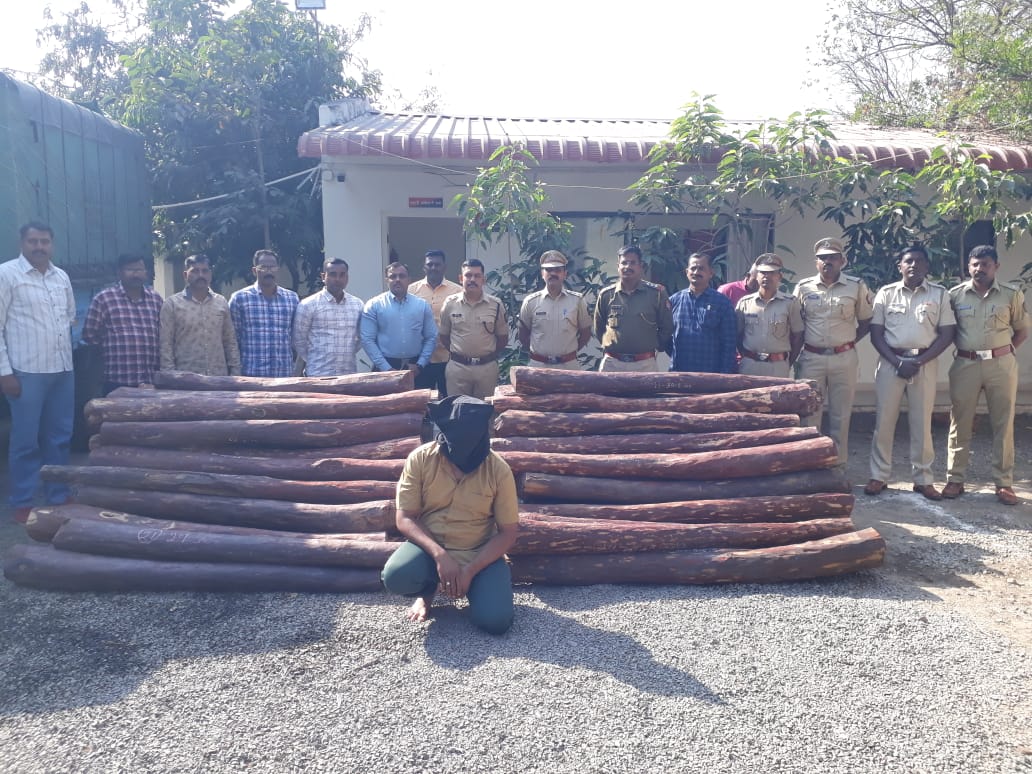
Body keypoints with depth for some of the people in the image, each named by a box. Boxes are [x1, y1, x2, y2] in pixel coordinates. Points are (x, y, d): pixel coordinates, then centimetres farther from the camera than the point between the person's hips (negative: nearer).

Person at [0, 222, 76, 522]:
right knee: (25, 441, 2)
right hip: (26, 372, -5)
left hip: (63, 370, 5)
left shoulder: (62, 277, 12)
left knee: (59, 437, 12)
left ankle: (59, 497, 23)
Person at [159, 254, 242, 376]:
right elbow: (165, 345, -3)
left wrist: (235, 373, 5)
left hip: (219, 377, 3)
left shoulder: (221, 302, 9)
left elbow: (230, 342, 11)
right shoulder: (172, 304, -1)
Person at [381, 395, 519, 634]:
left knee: (496, 621, -24)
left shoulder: (498, 470, -13)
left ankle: (474, 584, 13)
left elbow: (508, 532, -8)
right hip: (430, 547, 1)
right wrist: (439, 555, -25)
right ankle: (427, 589, 7)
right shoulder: (420, 459, -11)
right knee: (396, 576, -32)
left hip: (480, 554, -1)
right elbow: (404, 519, -10)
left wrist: (470, 571, -19)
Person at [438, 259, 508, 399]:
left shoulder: (496, 305, -1)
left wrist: (490, 355, 3)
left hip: (487, 367, 0)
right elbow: (444, 335, 9)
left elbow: (503, 337, 7)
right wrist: (456, 354, 4)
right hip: (457, 366, 0)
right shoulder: (450, 303, -1)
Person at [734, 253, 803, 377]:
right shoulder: (744, 302, 6)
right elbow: (738, 334, 12)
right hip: (749, 365, 1)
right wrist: (745, 357, 5)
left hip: (778, 367, -1)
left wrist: (788, 364, 4)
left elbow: (797, 336, 5)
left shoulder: (790, 303, 1)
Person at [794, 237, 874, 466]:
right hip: (811, 358, 0)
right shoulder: (803, 287, 4)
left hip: (844, 359, 0)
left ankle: (839, 468, 14)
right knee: (808, 415, 2)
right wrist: (795, 354, 1)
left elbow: (866, 321, 10)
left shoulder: (857, 287, 1)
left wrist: (848, 342, 0)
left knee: (841, 416, 6)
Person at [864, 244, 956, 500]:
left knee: (922, 422, 5)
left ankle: (923, 479, 14)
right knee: (884, 420, 2)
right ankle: (879, 476, 11)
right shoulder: (886, 293, 4)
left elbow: (947, 334, 0)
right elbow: (876, 334, 1)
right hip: (891, 362, 0)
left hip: (926, 363, 0)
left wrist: (919, 361, -11)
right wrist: (897, 362, -11)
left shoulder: (939, 294, 4)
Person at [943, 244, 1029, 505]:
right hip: (965, 365, 0)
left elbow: (1022, 330, 9)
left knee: (1003, 424, 4)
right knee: (960, 423, 4)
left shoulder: (1012, 294, 2)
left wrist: (1001, 352, 1)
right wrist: (963, 348, 0)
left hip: (1002, 364, 0)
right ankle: (955, 479, 12)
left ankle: (1004, 483, 12)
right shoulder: (955, 294, 3)